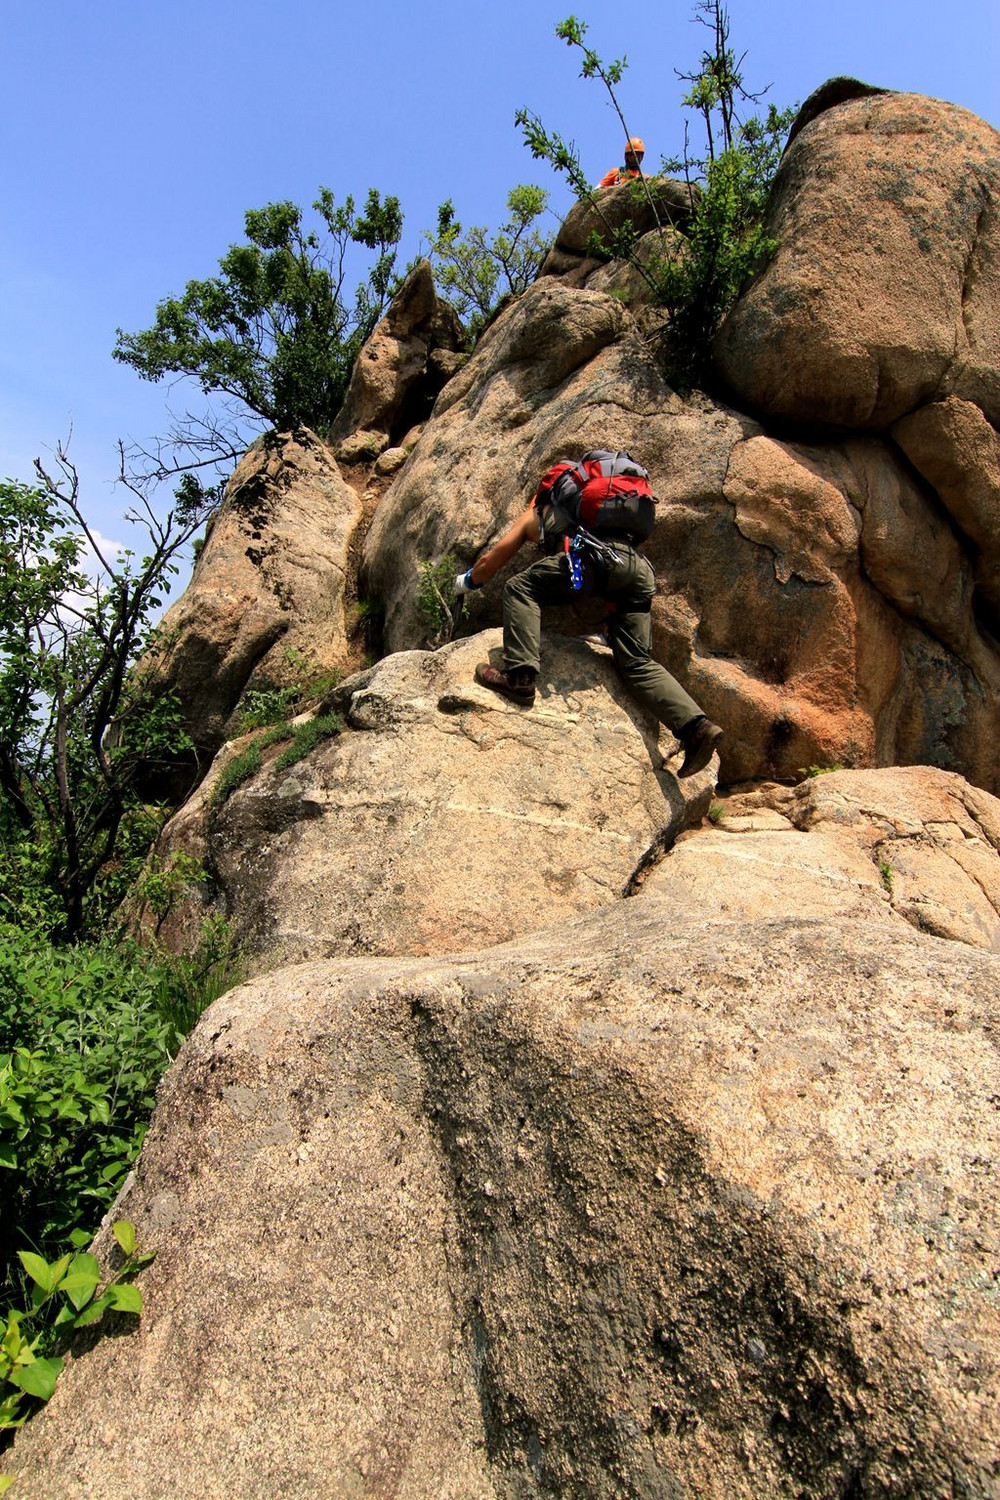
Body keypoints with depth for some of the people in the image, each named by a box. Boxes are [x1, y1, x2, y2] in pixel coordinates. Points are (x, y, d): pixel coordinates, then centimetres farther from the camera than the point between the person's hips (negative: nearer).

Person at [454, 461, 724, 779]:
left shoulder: (535, 513, 30)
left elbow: (492, 561, 31)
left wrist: (467, 581, 52)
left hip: (599, 556, -6)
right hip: (641, 566, 6)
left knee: (521, 588, 4)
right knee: (637, 662, 3)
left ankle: (519, 677, -16)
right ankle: (697, 726, -13)